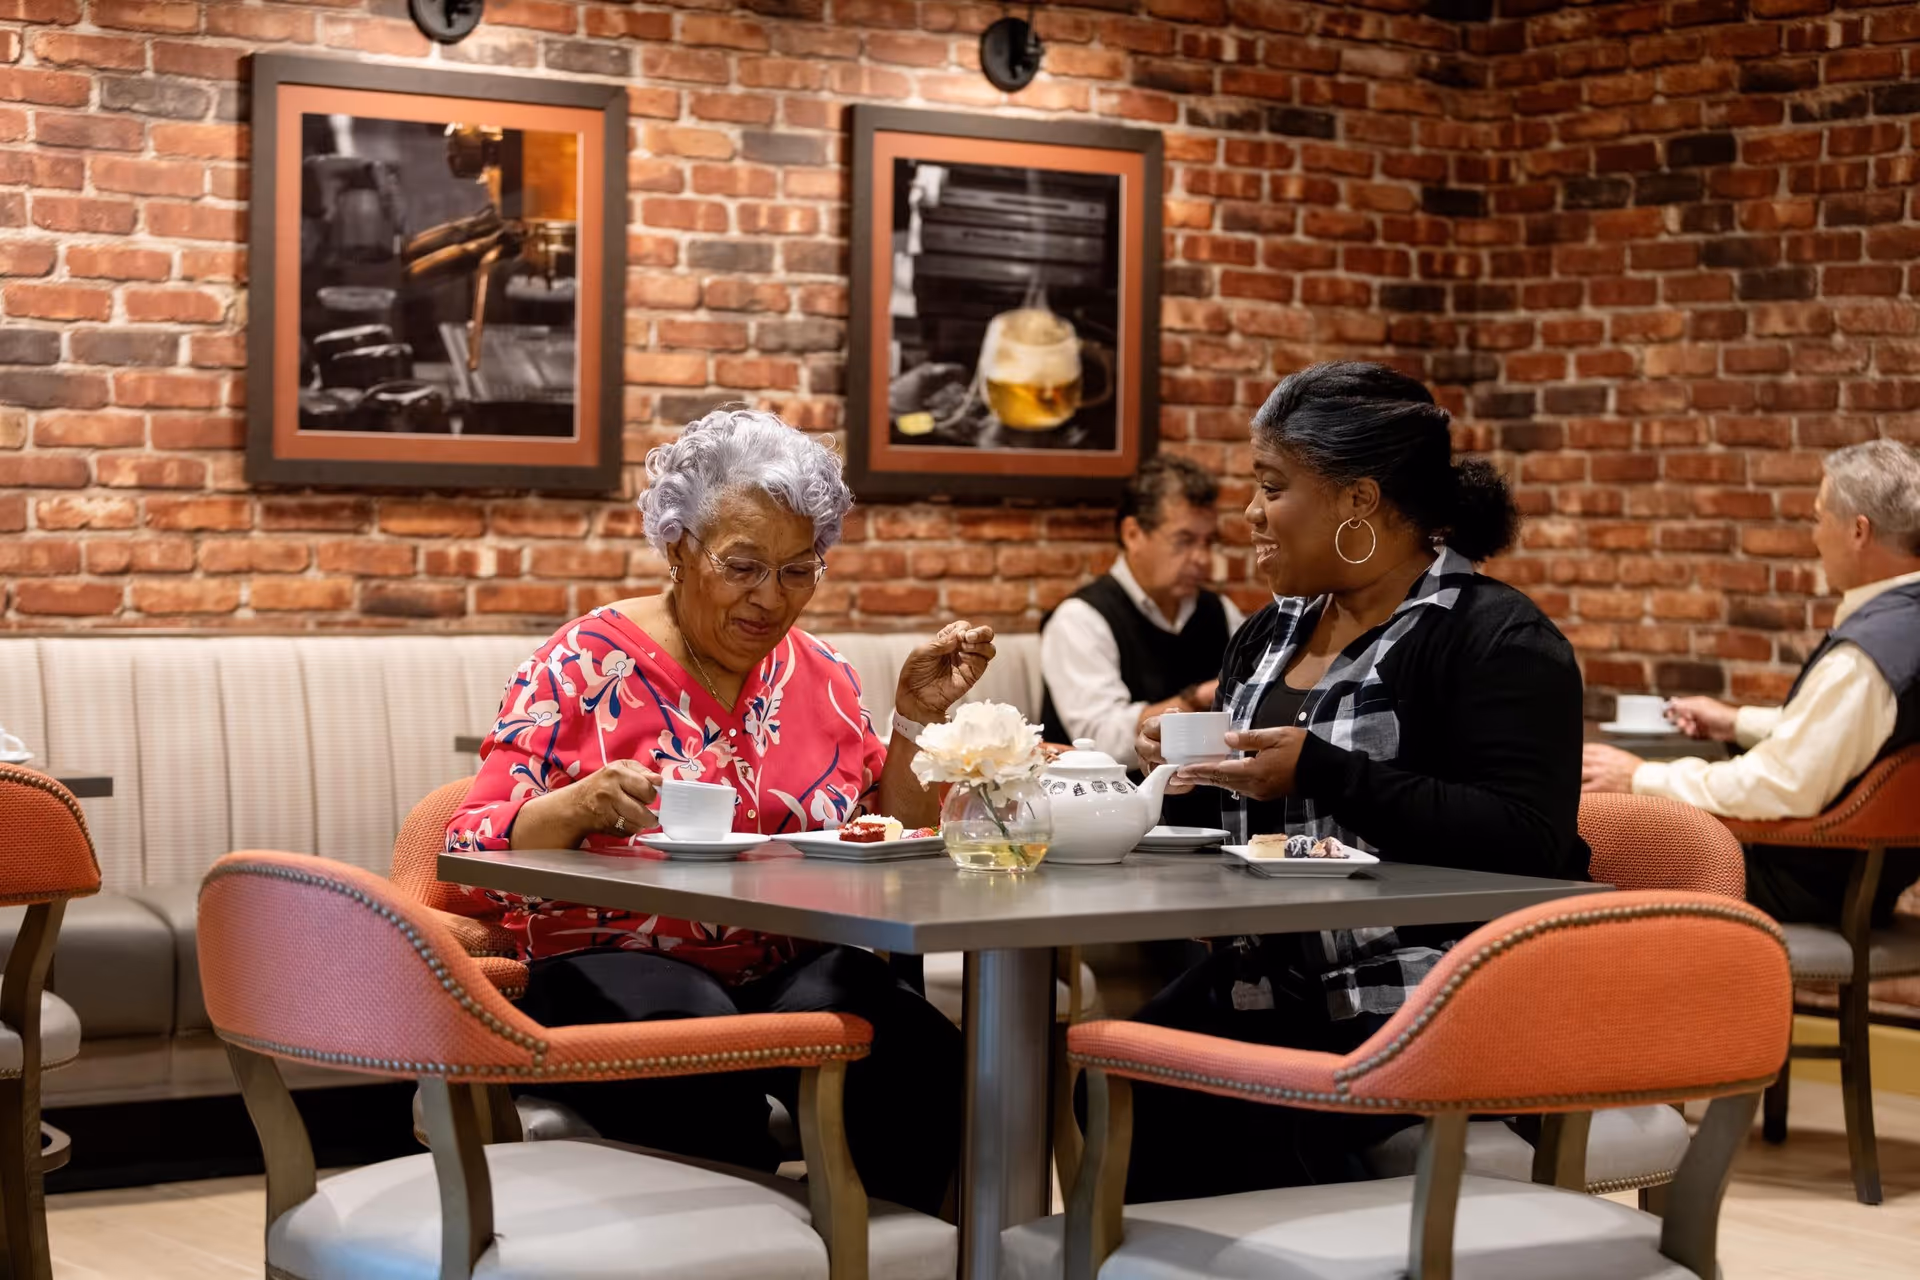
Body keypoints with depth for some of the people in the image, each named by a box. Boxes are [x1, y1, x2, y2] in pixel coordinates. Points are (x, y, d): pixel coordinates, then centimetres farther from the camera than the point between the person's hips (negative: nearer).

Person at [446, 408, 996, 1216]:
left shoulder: (820, 679, 14)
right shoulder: (583, 665, 0)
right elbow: (470, 857, -5)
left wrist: (916, 718, 4)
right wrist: (575, 808, -24)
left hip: (792, 970, 3)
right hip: (612, 965, -3)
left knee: (916, 1049, -30)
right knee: (701, 1030, -38)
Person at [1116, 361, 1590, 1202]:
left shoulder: (1498, 639, -6)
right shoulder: (1268, 637, 18)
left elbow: (1525, 843, -18)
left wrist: (1320, 772, -20)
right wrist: (1190, 769, 5)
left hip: (1421, 1002, -7)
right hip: (1274, 980, 7)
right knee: (1127, 1093, -21)